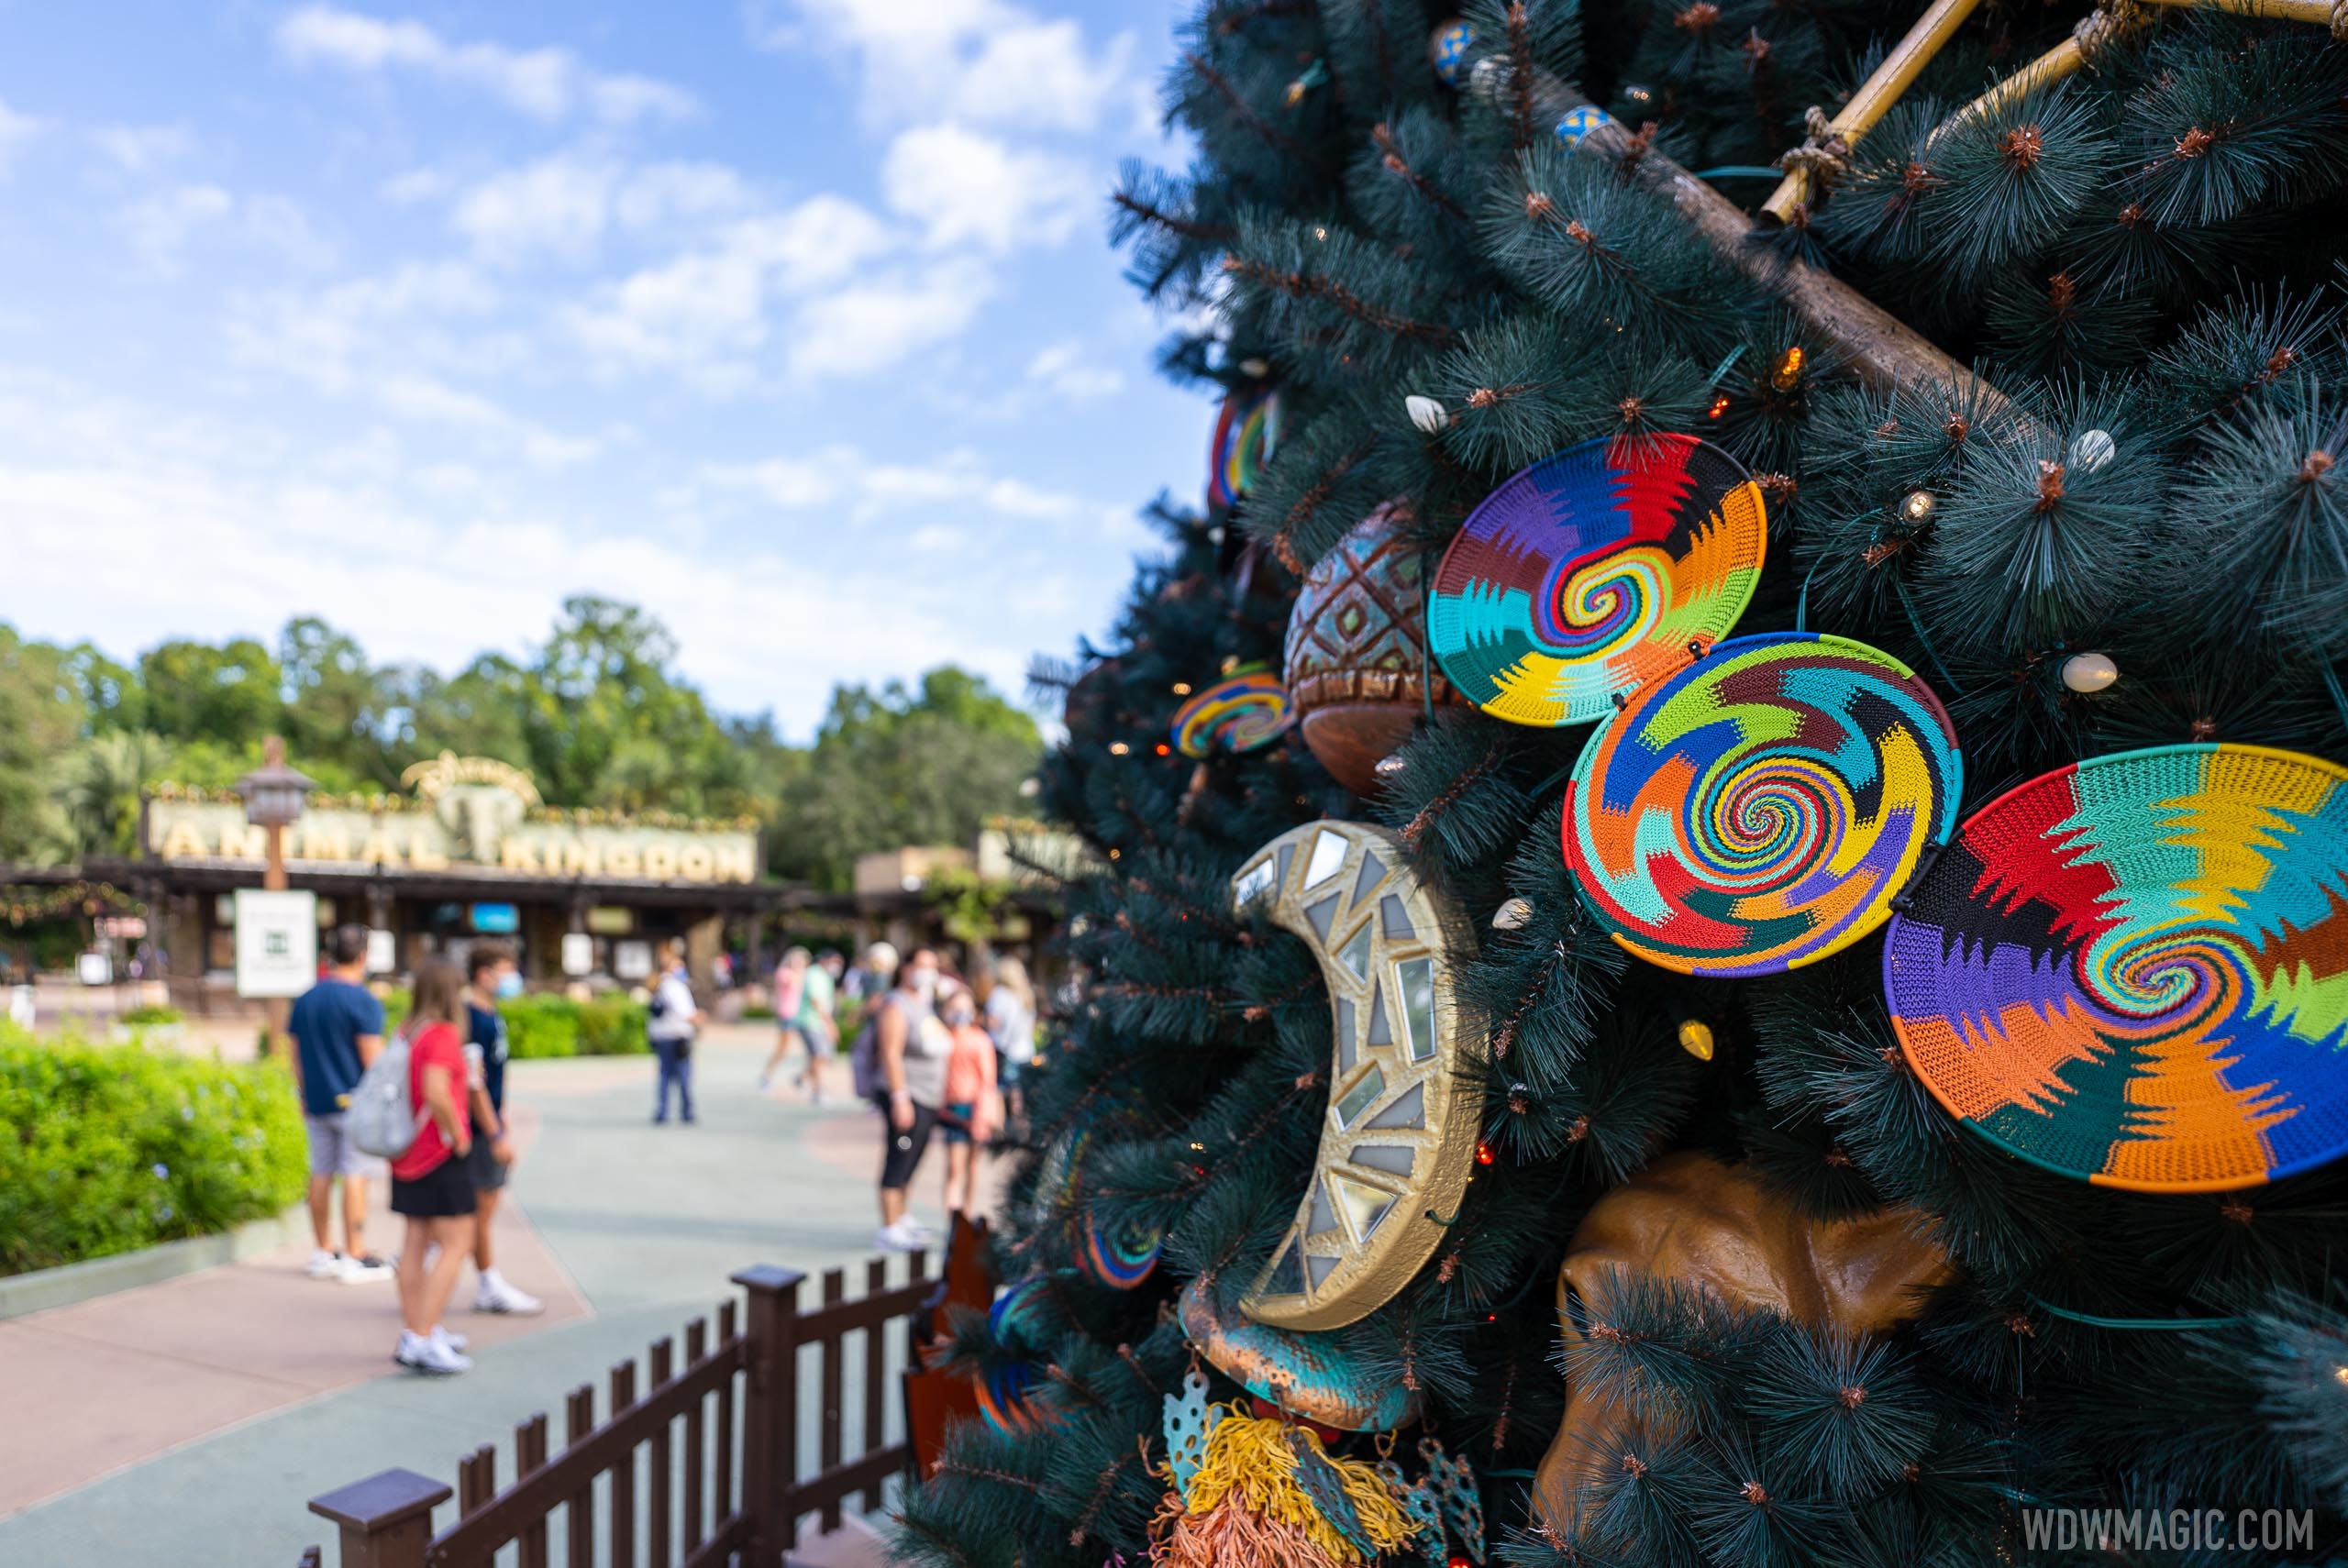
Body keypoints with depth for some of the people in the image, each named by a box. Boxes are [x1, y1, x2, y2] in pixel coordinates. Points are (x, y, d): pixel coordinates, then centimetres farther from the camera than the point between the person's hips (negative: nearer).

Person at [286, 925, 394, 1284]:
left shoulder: (305, 999, 9)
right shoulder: (363, 1001, -13)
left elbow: (296, 1055, 15)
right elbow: (372, 1059, -15)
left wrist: (305, 1096, 22)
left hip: (317, 1103, 7)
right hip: (354, 1100, -7)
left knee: (321, 1173, 11)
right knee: (355, 1175, -3)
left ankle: (323, 1254, 18)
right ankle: (354, 1258, -1)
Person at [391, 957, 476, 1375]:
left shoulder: (406, 1033, 9)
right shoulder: (443, 1035, -18)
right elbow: (437, 1093, -30)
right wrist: (457, 1135, -18)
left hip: (410, 1151, 9)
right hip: (441, 1154, -9)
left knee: (417, 1243, 15)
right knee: (456, 1243, -2)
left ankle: (412, 1334, 22)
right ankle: (424, 1340, -5)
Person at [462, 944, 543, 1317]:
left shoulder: (492, 1016, 12)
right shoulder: (470, 1018, -18)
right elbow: (472, 1082, -21)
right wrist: (496, 1135, -20)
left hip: (492, 1125, 10)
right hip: (479, 1129, -10)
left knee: (488, 1206, 14)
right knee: (480, 1208, 1)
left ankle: (492, 1287, 21)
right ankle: (490, 1287, 9)